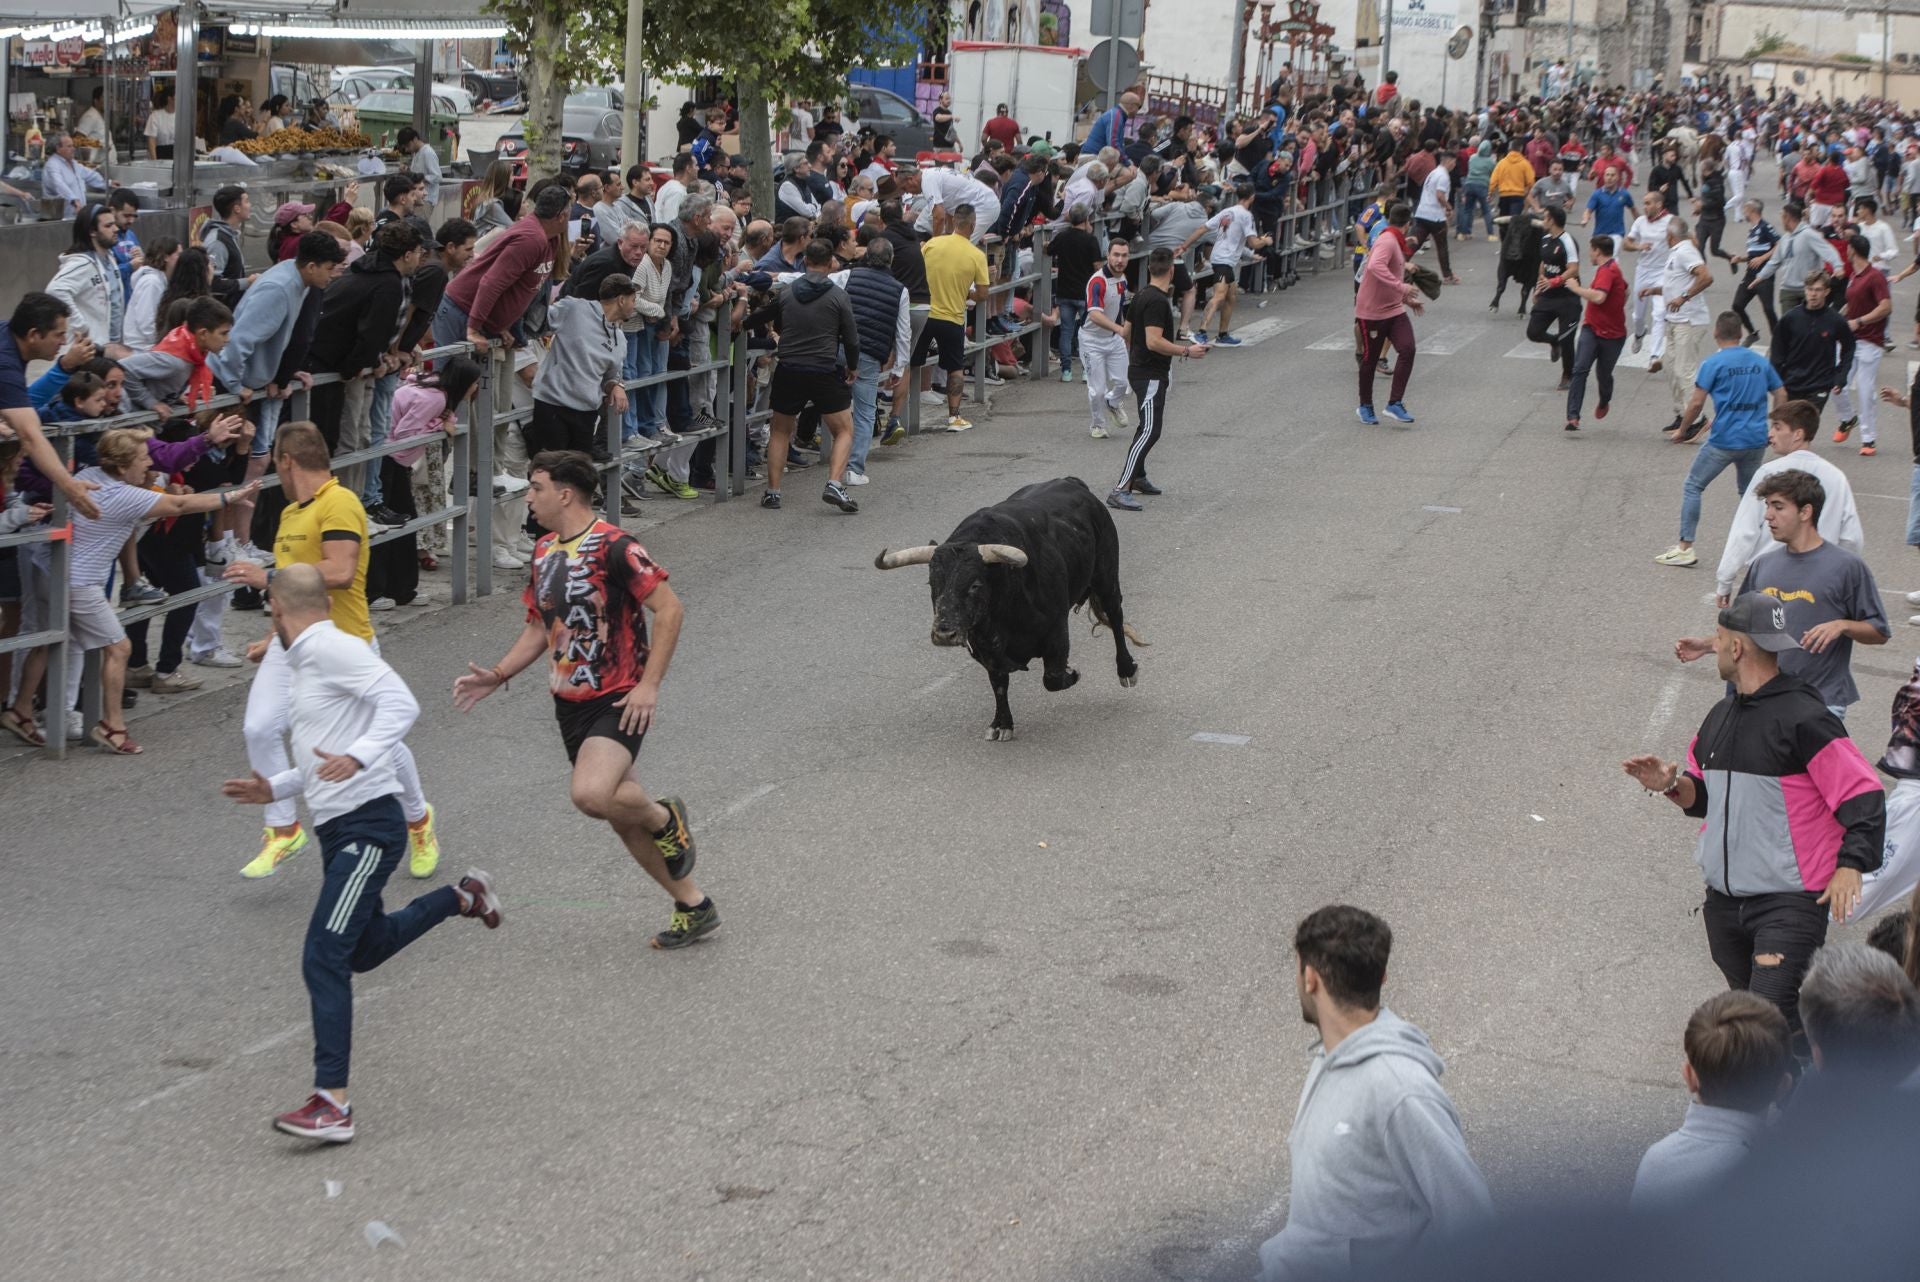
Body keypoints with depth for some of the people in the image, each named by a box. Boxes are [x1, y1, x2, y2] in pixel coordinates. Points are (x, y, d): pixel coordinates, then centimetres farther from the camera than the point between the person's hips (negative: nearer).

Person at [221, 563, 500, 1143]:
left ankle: (332, 1104, -18)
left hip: (368, 824, -10)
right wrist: (274, 789, 19)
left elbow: (401, 704, -22)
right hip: (338, 831, 10)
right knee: (364, 949, 26)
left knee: (324, 960, -16)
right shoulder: (301, 664, 18)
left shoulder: (334, 648, -11)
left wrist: (358, 758, -33)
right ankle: (464, 896, 42)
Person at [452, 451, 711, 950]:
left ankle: (666, 819, 3)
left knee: (591, 794, -29)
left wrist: (648, 685, -20)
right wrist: (496, 676, 8)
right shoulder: (544, 552, 10)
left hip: (619, 701, -8)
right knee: (621, 810, 10)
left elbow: (669, 609, -17)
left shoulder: (612, 547, -15)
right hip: (570, 703, 8)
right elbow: (540, 627, 21)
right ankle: (693, 906, 23)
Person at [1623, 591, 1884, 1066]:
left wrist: (1850, 867, -27)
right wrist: (1672, 784, 1)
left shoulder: (1804, 719, -15)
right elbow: (1705, 795, 22)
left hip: (1792, 902, -8)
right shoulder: (1721, 716, 11)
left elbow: (1864, 796, -16)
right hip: (1725, 898, 8)